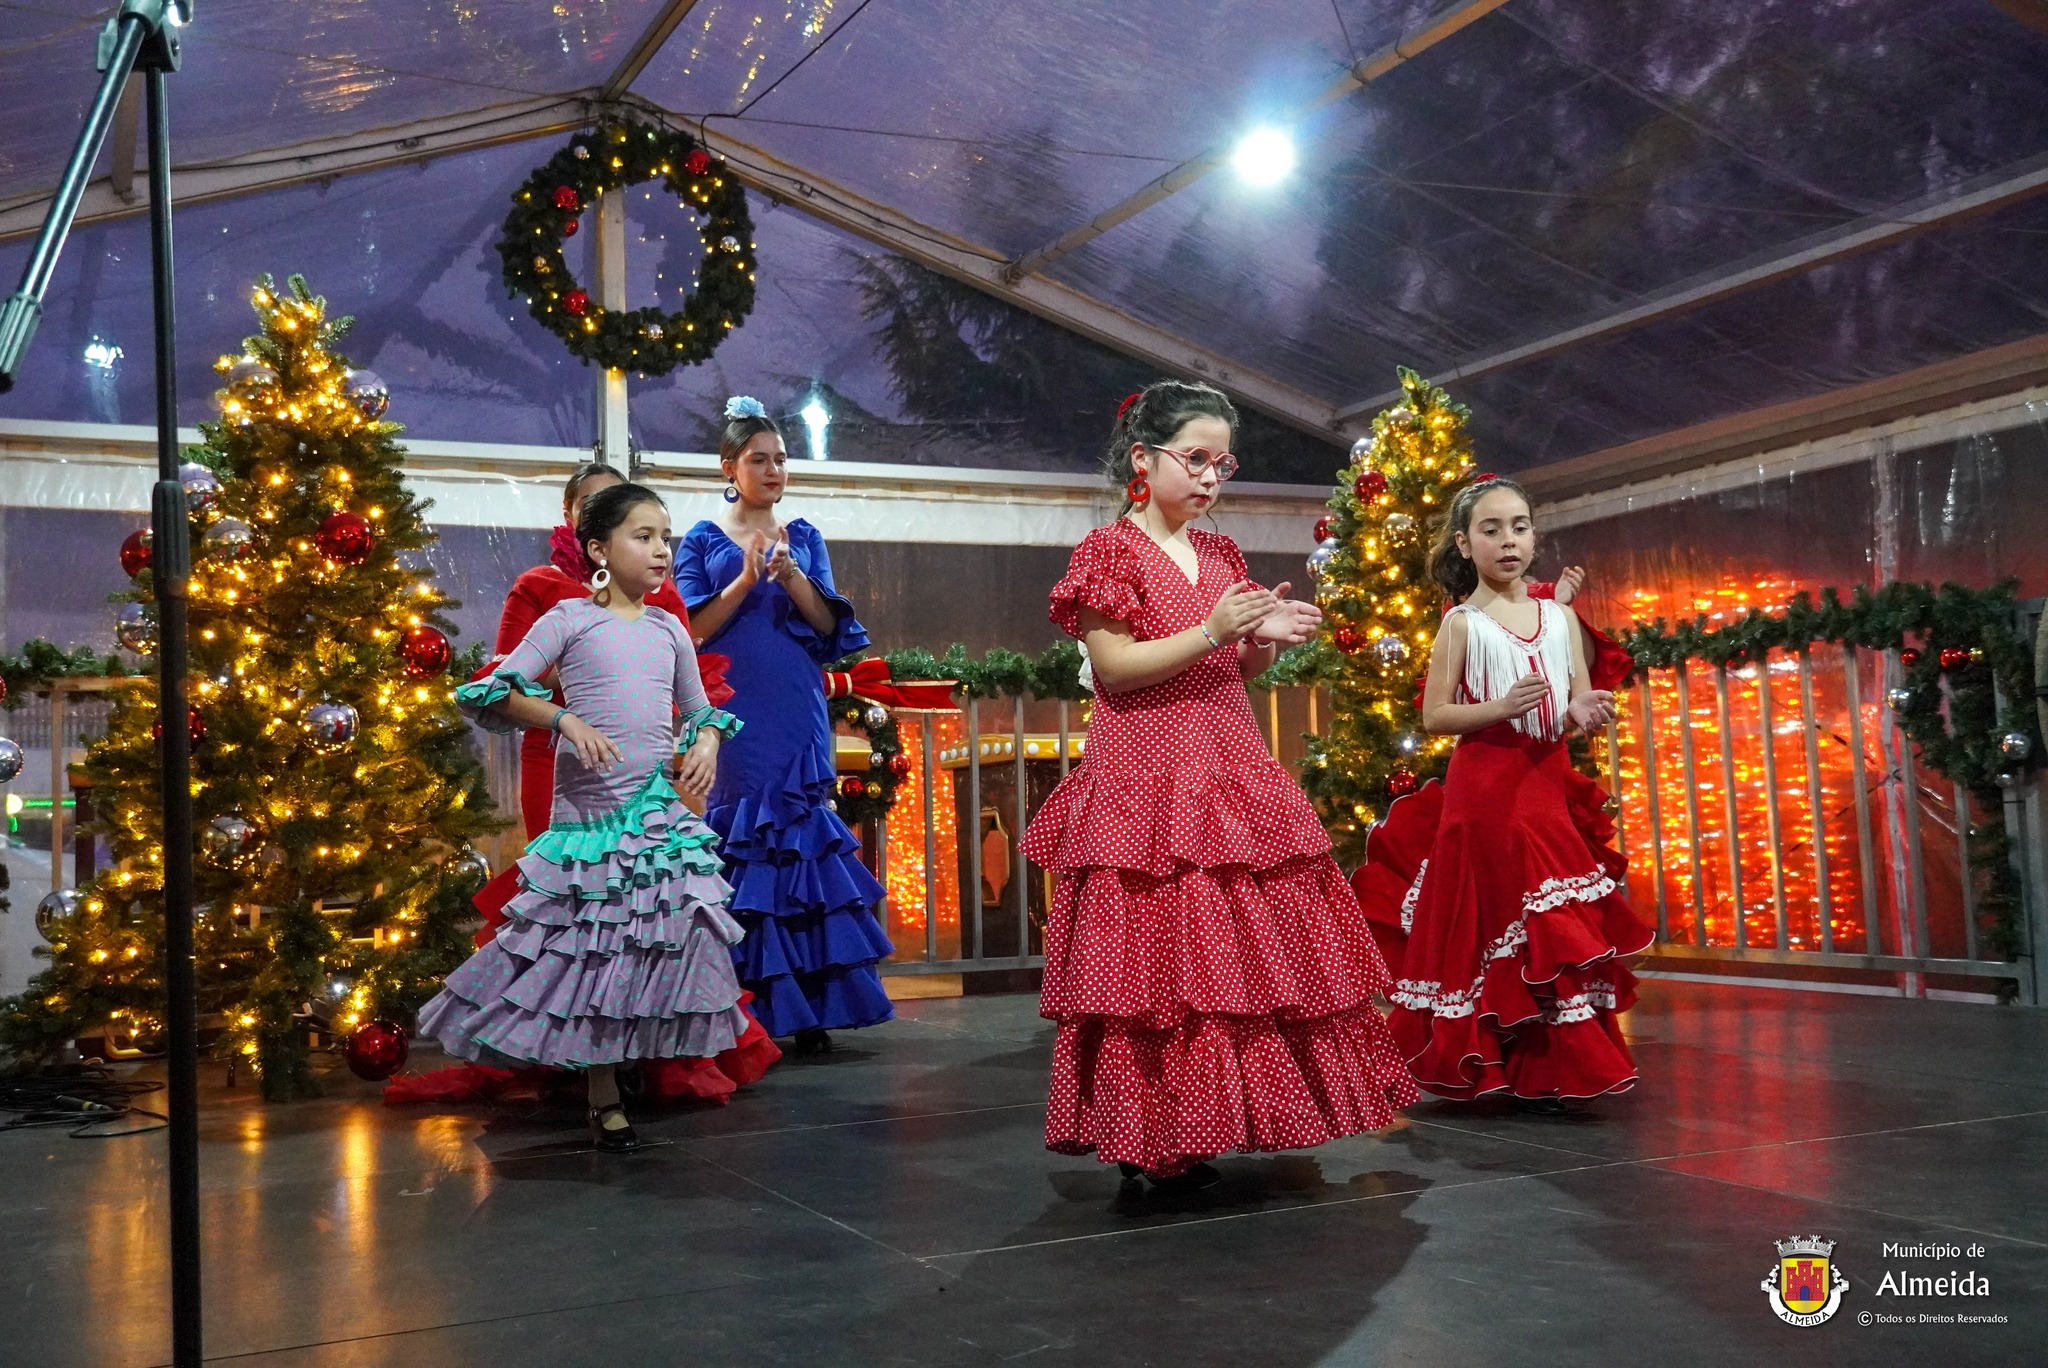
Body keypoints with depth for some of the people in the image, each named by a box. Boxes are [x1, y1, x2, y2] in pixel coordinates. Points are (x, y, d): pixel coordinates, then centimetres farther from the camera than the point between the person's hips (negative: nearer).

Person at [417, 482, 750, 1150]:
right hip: (590, 806, -4)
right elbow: (493, 691, -4)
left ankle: (659, 1068, 15)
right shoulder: (569, 619, 0)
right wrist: (566, 719, -17)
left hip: (662, 809, 4)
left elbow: (699, 709, 23)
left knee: (674, 933, -2)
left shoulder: (670, 630, 13)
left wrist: (706, 743, 0)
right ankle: (604, 1096, 13)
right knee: (593, 943, 1)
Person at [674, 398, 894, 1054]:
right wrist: (744, 580, -12)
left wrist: (791, 573, -11)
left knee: (800, 838, -2)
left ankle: (806, 1012, 2)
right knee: (740, 848, -5)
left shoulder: (803, 537, 14)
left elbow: (827, 624, 4)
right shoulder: (704, 540, 7)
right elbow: (692, 631, -2)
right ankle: (747, 1016, 1)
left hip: (797, 711, 2)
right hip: (734, 715, -2)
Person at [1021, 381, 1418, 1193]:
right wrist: (1209, 633, -19)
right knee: (1156, 959, -7)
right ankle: (1148, 1146, 3)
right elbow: (1116, 668, -12)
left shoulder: (1222, 556, 17)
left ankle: (1195, 1139, 15)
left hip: (1232, 778, 7)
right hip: (1147, 788, -7)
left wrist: (1266, 641, 0)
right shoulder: (1109, 550, -2)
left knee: (1249, 948, 5)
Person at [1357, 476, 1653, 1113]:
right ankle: (1497, 1069, 8)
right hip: (1484, 787, -4)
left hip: (1549, 786, 4)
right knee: (1493, 922, -2)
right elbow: (1433, 716, -4)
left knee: (1556, 928, 3)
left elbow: (1580, 701, 12)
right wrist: (1501, 708, -18)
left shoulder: (1560, 615, 10)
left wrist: (1582, 712, -11)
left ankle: (1550, 1069, 14)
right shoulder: (1462, 622, -1)